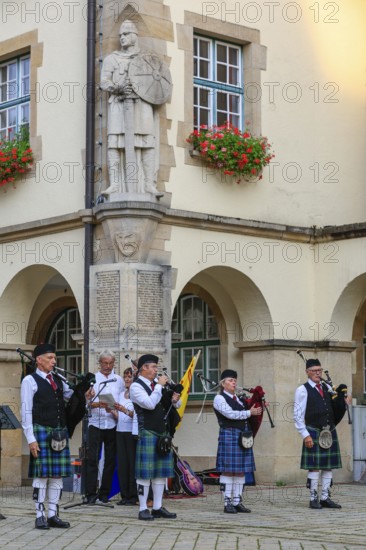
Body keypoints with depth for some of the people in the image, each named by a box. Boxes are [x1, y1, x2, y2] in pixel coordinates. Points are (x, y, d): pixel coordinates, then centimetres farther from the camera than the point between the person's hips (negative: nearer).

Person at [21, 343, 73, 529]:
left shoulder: (58, 380, 15)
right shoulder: (30, 381, -3)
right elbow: (26, 412, -7)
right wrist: (31, 439, -13)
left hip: (60, 432, 6)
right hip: (41, 431, -6)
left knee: (57, 474, 6)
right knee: (41, 474, -3)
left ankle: (53, 515, 13)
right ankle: (39, 516, 4)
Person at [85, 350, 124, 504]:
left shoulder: (118, 380, 12)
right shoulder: (93, 379, 5)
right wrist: (98, 404, -22)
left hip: (112, 424, 3)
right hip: (95, 423, -2)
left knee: (110, 460, 4)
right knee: (92, 458, -7)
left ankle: (104, 494, 11)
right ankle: (91, 494, -6)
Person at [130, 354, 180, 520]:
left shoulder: (157, 382, 14)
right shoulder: (136, 386, -7)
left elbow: (177, 405, 20)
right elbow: (150, 404, -22)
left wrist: (175, 400, -4)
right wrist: (159, 386, -14)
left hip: (163, 432, 7)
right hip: (147, 432, -7)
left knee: (161, 471, 8)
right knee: (145, 472, -5)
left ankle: (157, 507, 14)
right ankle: (143, 509, 0)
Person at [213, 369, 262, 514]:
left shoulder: (238, 399, 20)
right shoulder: (219, 398, -4)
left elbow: (245, 417, 20)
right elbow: (230, 414, -16)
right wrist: (250, 412, -11)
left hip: (243, 436, 8)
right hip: (228, 435, -7)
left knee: (241, 470, 6)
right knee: (228, 470, -5)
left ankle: (237, 502, 10)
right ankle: (228, 503, 0)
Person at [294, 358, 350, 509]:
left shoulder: (327, 387, 14)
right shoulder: (302, 390, -4)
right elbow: (298, 415, -7)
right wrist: (305, 435, -14)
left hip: (330, 432, 6)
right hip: (314, 433, -6)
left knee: (328, 466, 6)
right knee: (314, 466, -4)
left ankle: (325, 498, 13)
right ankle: (314, 499, 3)